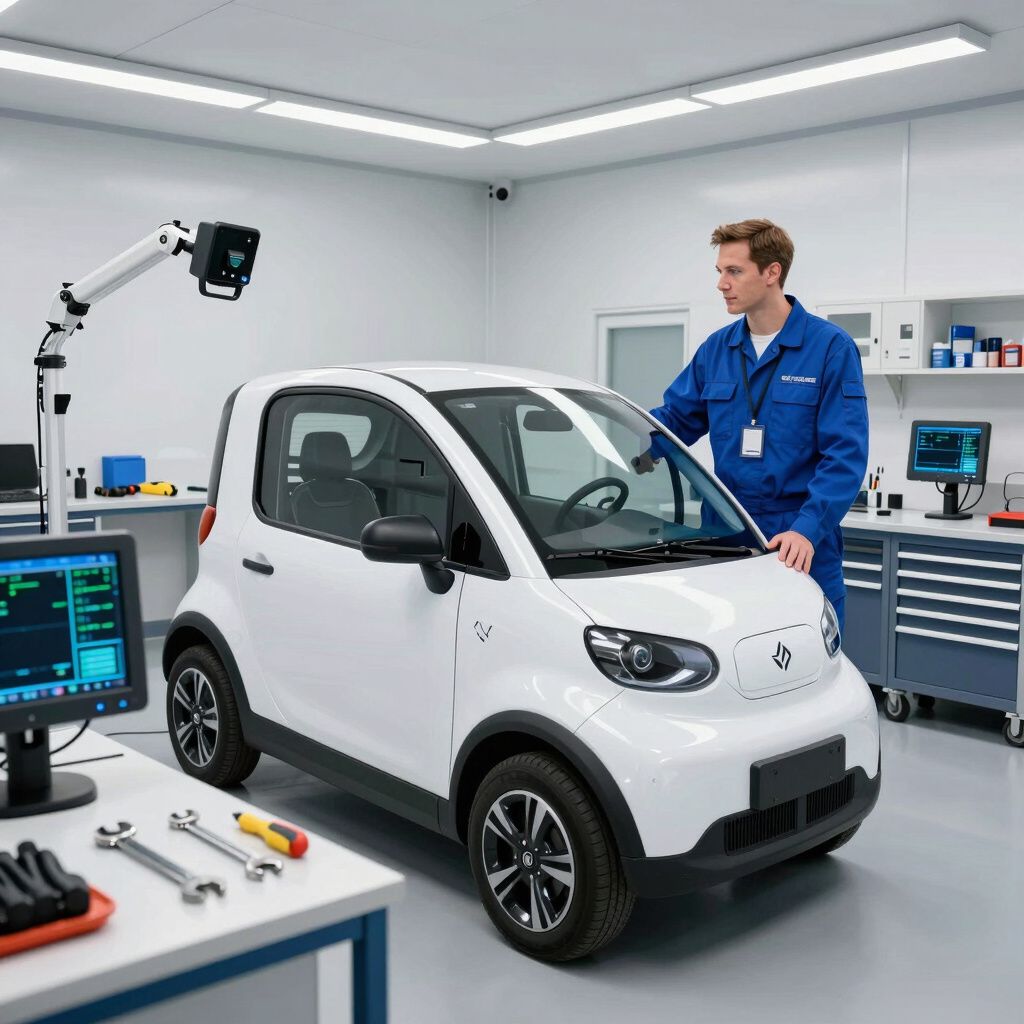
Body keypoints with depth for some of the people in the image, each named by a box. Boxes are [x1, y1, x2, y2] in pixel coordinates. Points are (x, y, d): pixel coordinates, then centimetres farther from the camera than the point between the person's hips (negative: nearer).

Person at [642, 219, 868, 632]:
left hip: (801, 547, -4)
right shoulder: (716, 349, 8)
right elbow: (675, 418, 14)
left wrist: (807, 529, -25)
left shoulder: (830, 347, -9)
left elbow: (845, 454, -14)